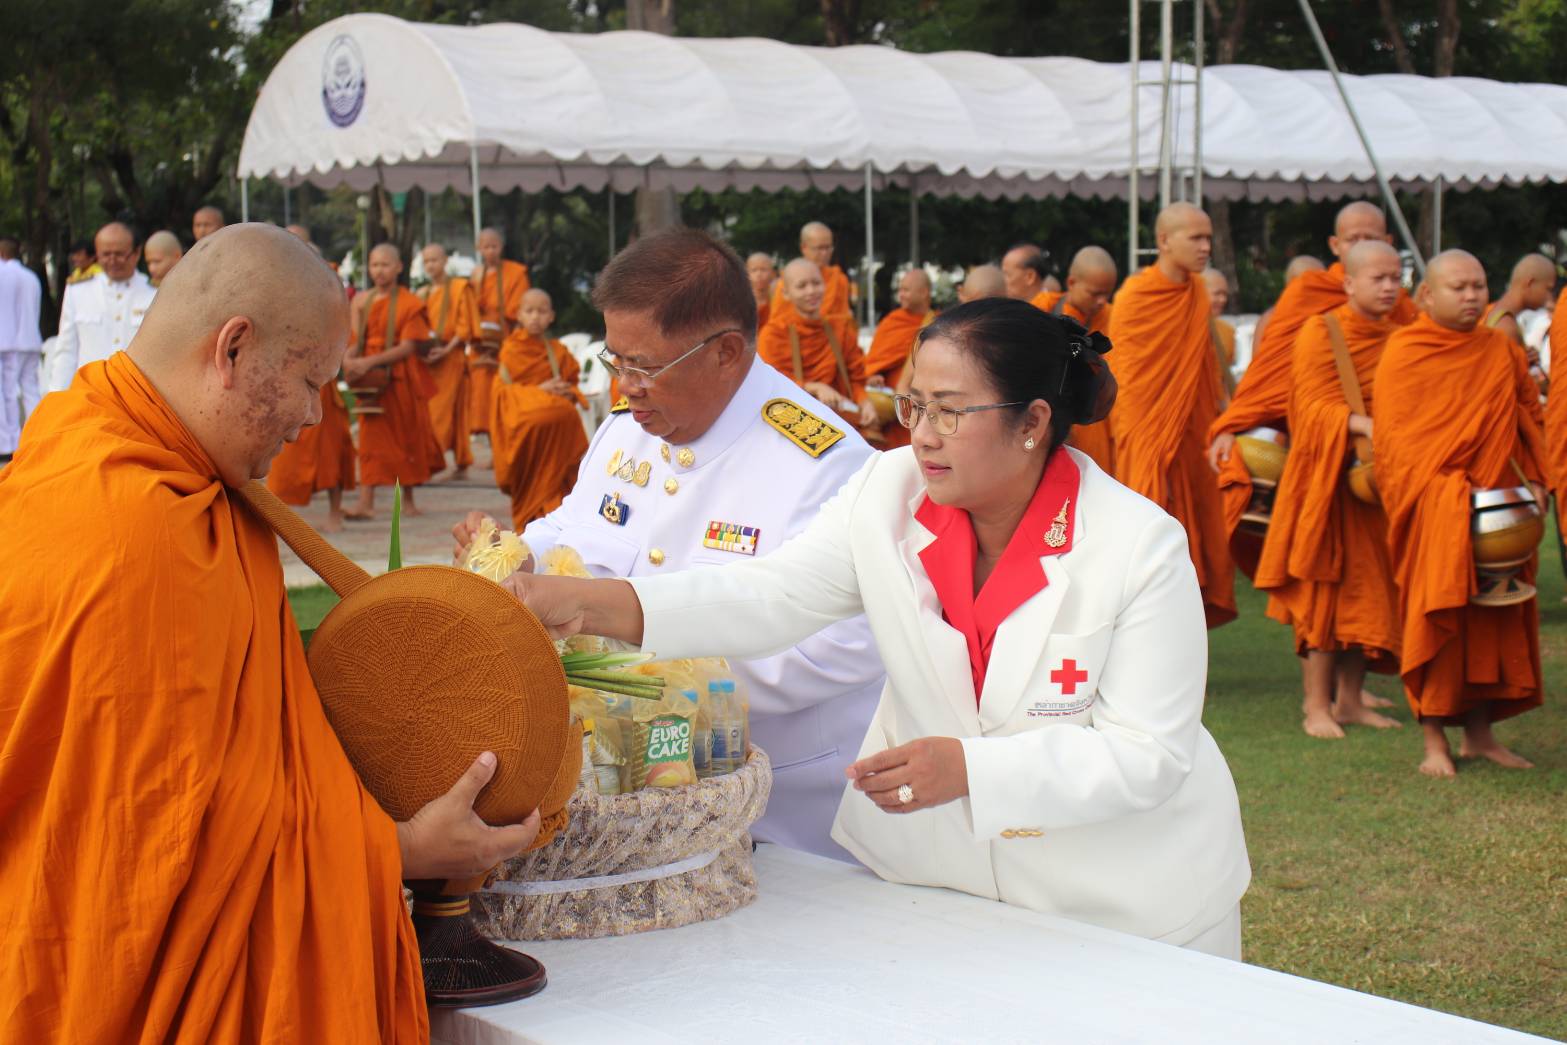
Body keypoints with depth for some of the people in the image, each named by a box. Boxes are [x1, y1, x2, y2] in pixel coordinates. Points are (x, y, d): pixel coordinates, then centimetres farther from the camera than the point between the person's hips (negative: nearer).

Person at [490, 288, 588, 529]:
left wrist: (569, 393, -7)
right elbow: (503, 389, -3)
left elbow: (572, 383, 16)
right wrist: (539, 389, -13)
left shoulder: (558, 351, 12)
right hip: (521, 422, -3)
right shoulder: (512, 349, 4)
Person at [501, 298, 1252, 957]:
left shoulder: (1141, 548, -19)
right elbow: (774, 596, -15)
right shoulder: (889, 492, -7)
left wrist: (971, 767, -31)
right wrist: (592, 605, -29)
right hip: (930, 870, 3)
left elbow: (1148, 754, -20)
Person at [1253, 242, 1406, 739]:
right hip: (1328, 477, -6)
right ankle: (1316, 705, 0)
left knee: (1366, 590, 7)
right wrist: (1362, 425, -31)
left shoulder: (1396, 337, 12)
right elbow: (1314, 407, -15)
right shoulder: (1321, 333, -7)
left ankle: (1349, 699, 16)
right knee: (1326, 590, -5)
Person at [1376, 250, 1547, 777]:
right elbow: (1395, 436, -9)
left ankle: (1480, 733, 17)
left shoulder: (1501, 349, 11)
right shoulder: (1403, 353, -4)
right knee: (1437, 619, -5)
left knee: (1494, 620, 7)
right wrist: (1447, 493, -19)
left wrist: (1534, 480, 4)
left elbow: (1528, 417, 18)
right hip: (1430, 513, -5)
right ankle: (1434, 742, 2)